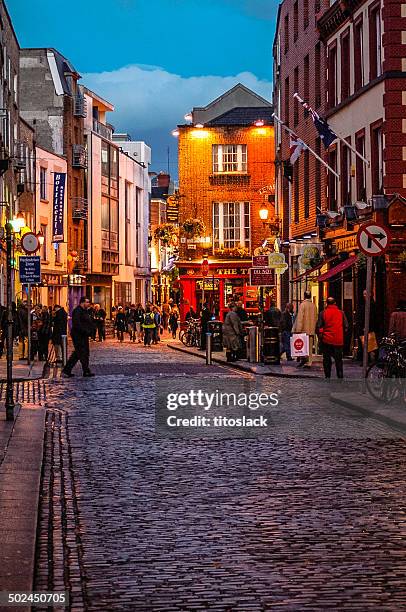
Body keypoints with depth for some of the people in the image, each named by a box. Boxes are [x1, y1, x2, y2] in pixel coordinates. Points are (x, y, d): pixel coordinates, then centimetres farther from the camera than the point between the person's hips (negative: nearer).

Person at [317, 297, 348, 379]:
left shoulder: (323, 313, -3)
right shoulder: (341, 313, 1)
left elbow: (319, 326, -5)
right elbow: (346, 326, 3)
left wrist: (320, 336, 8)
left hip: (326, 340, -1)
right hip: (339, 340, 1)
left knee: (326, 359, 7)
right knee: (338, 359, 9)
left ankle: (327, 376, 6)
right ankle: (340, 376, 6)